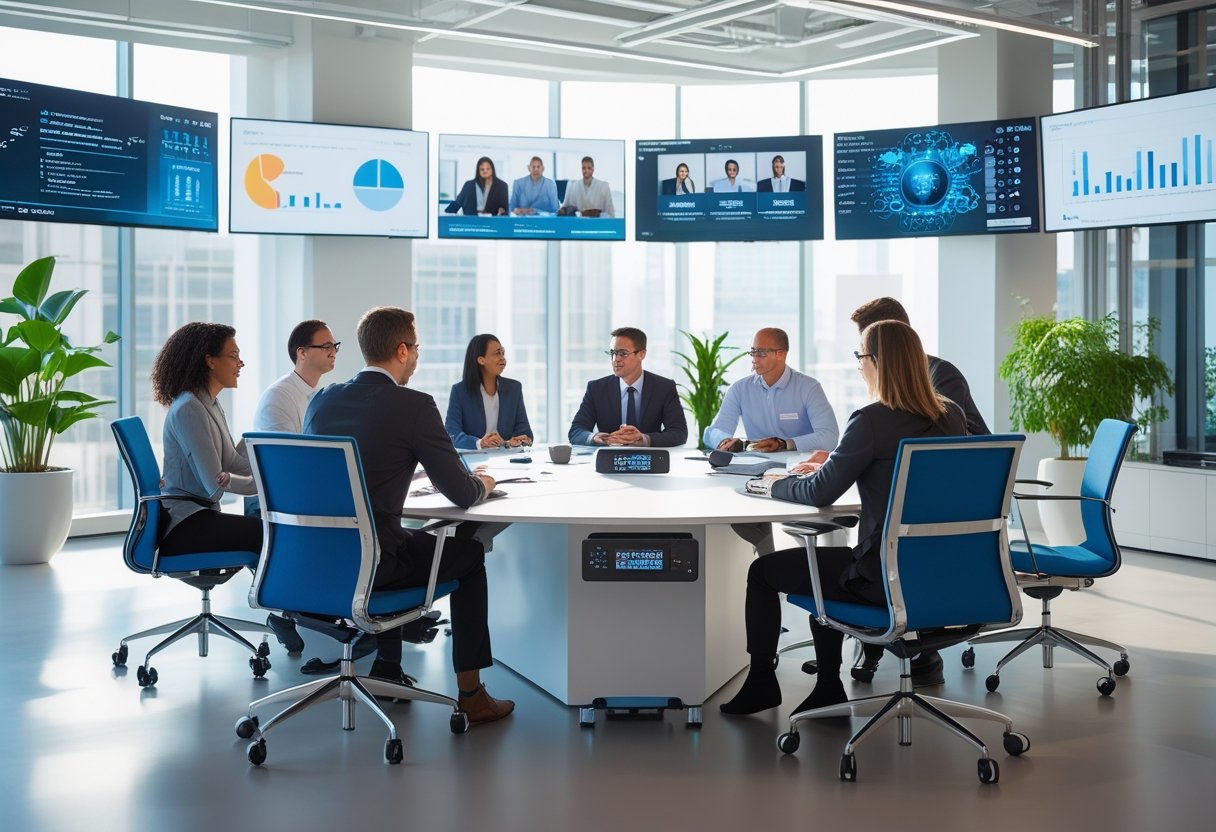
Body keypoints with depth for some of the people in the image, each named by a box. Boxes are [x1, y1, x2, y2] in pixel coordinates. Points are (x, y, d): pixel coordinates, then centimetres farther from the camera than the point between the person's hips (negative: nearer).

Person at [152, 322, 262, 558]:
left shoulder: (212, 405, 16)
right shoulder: (188, 409, -15)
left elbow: (235, 465, 11)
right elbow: (216, 483, -19)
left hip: (202, 515, 9)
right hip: (182, 523, -9)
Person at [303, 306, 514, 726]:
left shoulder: (321, 400, 7)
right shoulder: (415, 406, -11)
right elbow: (462, 494, -9)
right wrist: (483, 482, 15)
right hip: (368, 565, -6)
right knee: (469, 552, 18)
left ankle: (387, 668, 39)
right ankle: (471, 694, 20)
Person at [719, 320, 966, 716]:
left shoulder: (873, 420, -19)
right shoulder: (952, 416, 3)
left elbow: (820, 494, -14)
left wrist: (776, 484, 6)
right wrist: (830, 468, 19)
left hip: (888, 578, -8)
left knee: (763, 571, 12)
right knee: (822, 560, 32)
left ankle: (760, 684, 28)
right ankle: (828, 688, 36)